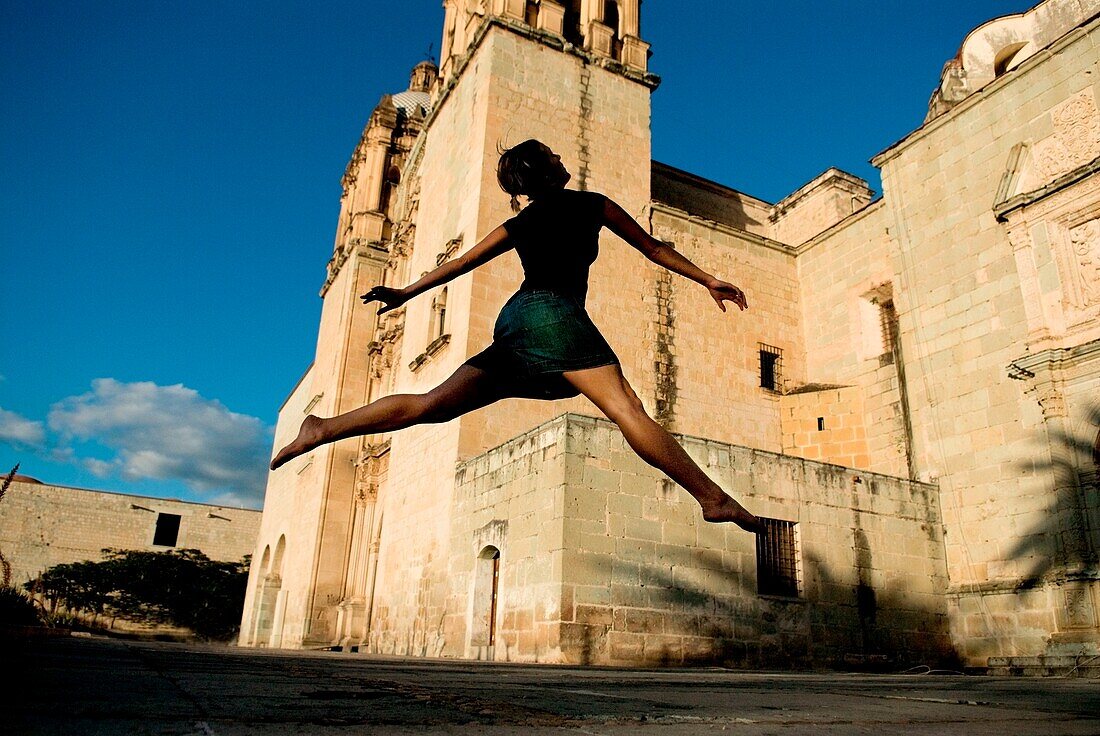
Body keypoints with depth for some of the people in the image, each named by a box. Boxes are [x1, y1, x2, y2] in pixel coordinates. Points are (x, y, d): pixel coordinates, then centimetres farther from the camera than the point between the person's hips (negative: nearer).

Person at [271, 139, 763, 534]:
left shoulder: (518, 224, 26)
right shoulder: (591, 204, 15)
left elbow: (462, 262, 25)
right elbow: (654, 250, 20)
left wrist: (405, 293, 32)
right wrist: (709, 281, 28)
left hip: (513, 321, 6)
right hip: (554, 313, -6)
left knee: (432, 405, 6)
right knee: (628, 410, -17)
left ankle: (323, 429, 4)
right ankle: (713, 498, -23)